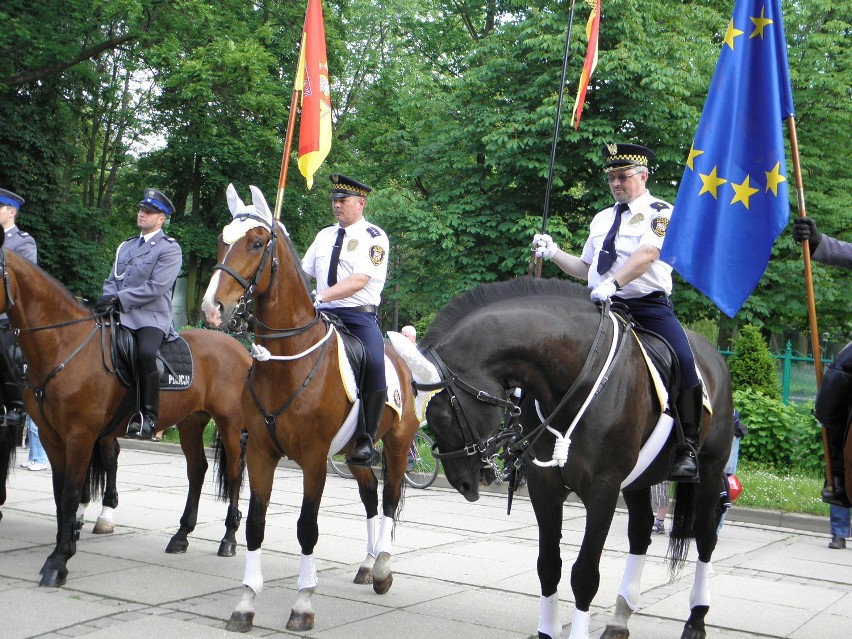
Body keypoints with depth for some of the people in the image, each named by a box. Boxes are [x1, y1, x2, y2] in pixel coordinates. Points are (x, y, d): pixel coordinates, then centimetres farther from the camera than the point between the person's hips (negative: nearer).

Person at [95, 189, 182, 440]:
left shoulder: (170, 248, -1)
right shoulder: (126, 246, 22)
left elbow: (156, 288, -12)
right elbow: (112, 280, 19)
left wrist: (119, 299, -18)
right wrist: (109, 301, -4)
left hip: (151, 317, -7)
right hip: (121, 315, 7)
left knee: (145, 353, -34)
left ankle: (148, 415, -23)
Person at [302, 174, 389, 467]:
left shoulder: (374, 237, -2)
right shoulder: (325, 235, 18)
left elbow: (359, 280, -15)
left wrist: (321, 296, -25)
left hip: (359, 316, -6)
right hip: (322, 316, 6)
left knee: (374, 365, -32)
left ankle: (365, 442, -21)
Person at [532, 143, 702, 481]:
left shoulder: (659, 212, 0)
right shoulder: (602, 219, 20)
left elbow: (647, 255, -18)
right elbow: (585, 269, 26)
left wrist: (612, 283, -32)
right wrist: (553, 252, 10)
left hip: (649, 307, -6)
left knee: (684, 364, -26)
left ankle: (687, 450, -14)